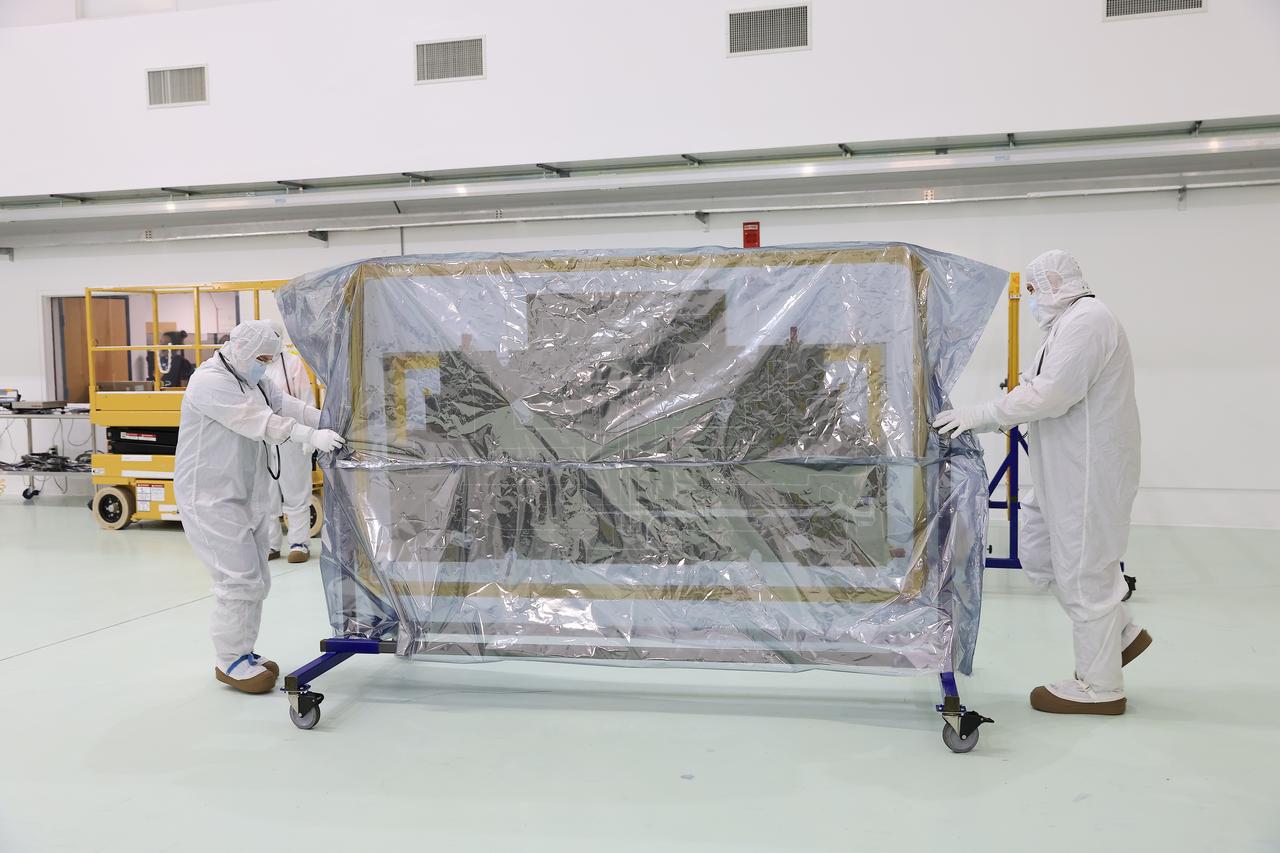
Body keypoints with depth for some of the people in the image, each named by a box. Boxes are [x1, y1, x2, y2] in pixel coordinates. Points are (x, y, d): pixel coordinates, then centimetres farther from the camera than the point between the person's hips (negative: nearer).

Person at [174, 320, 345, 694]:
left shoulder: (254, 382, 13)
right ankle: (230, 661, 4)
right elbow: (257, 420, -29)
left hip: (249, 496, 10)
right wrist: (311, 436, -36)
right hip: (211, 498, -10)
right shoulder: (210, 381, -18)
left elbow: (285, 406, 2)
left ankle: (242, 652, 26)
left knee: (256, 580, 14)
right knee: (239, 580, -9)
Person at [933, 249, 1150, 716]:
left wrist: (979, 415, -18)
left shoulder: (1087, 320, -17)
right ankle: (1121, 634, 27)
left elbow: (1049, 395, -25)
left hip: (1089, 471, -11)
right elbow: (1053, 395, 19)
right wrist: (986, 421, 11)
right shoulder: (1070, 322, 17)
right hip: (1067, 470, 11)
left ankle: (1098, 687, 12)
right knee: (1038, 553, 16)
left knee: (1083, 570, -2)